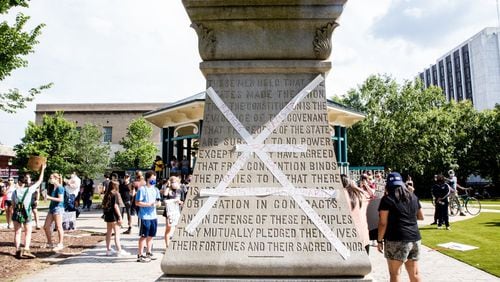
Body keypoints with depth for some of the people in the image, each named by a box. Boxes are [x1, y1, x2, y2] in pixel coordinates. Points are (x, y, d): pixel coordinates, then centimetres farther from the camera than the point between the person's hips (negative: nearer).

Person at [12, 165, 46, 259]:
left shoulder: (15, 192, -2)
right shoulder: (29, 190, -8)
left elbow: (13, 204, 2)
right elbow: (39, 181, -2)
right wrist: (42, 169, 3)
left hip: (17, 213, 2)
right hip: (26, 214, -2)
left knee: (17, 232, 12)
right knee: (28, 233, 6)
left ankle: (17, 251, 12)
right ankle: (26, 250, -6)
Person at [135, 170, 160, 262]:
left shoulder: (155, 190, 12)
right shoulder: (142, 189, -9)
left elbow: (158, 202, 17)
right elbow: (137, 203, -13)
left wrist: (157, 203, -7)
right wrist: (149, 204, -19)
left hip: (153, 216, 7)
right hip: (145, 216, -7)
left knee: (151, 235, 15)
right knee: (143, 236, 0)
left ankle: (148, 253, 28)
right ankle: (140, 255, 9)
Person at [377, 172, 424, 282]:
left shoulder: (387, 199, -8)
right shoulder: (413, 197, 10)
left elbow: (383, 223, -11)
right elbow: (421, 216, 21)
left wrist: (379, 240, -2)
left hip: (397, 240, -6)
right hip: (415, 238, 6)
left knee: (394, 273, 4)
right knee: (415, 273, 16)